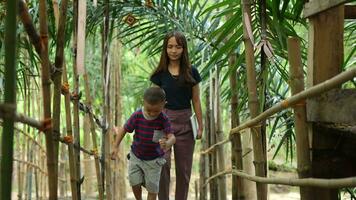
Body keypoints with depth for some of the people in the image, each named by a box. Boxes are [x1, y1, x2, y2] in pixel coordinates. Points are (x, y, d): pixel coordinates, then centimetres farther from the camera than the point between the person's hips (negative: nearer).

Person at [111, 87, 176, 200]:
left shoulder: (164, 120, -22)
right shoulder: (137, 116, -19)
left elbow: (172, 137, -33)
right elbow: (124, 130, -7)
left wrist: (167, 144, -56)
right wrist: (116, 147, -9)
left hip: (153, 159, -1)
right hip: (136, 156, 2)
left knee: (152, 187, 2)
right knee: (135, 183, 5)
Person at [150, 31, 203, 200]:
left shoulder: (191, 72, 0)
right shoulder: (160, 73, 0)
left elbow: (196, 101, 4)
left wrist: (200, 126, 3)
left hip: (184, 123, 1)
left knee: (183, 169, 9)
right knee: (163, 163, -16)